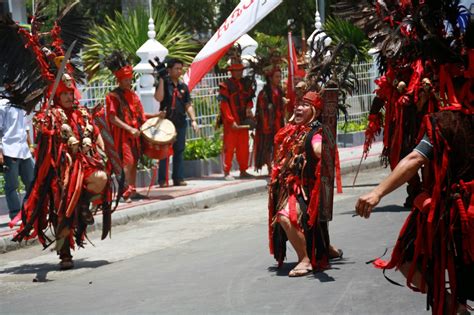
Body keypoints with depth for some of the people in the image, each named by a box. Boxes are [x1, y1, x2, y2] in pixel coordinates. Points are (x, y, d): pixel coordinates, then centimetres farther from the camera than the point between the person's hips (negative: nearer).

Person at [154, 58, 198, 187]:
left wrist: (193, 120, 4)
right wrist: (161, 79, -19)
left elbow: (188, 105, 14)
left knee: (179, 151, 8)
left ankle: (178, 178, 13)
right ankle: (162, 179, -3)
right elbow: (159, 98, -19)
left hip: (180, 122, 5)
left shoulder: (183, 86, 12)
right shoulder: (164, 83, -2)